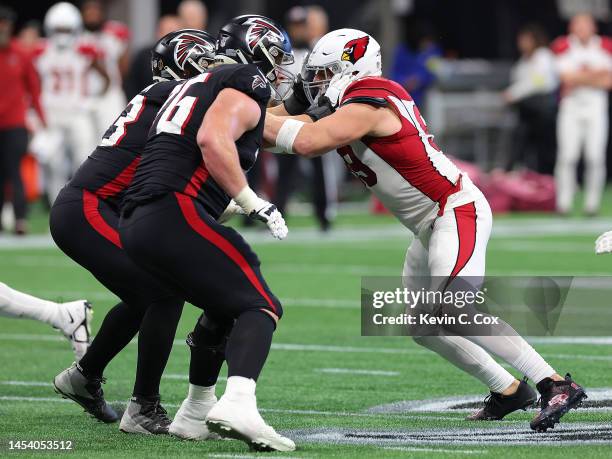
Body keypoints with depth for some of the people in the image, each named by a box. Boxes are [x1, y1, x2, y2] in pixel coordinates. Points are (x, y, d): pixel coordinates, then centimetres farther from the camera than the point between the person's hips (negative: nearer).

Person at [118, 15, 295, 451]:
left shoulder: (200, 85, 30)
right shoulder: (248, 83, 2)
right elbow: (213, 138, -16)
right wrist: (254, 203, -14)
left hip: (134, 223, 9)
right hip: (174, 213, -9)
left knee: (226, 305, 22)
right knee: (261, 307, -11)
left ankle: (195, 413, 21)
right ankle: (238, 404, -34)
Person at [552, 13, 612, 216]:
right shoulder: (564, 47, -1)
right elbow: (567, 77, -11)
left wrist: (580, 79, -10)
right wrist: (596, 74, -9)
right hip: (571, 107, -1)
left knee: (595, 157, -3)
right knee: (567, 156, -6)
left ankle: (592, 202, 5)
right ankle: (564, 202, 0)